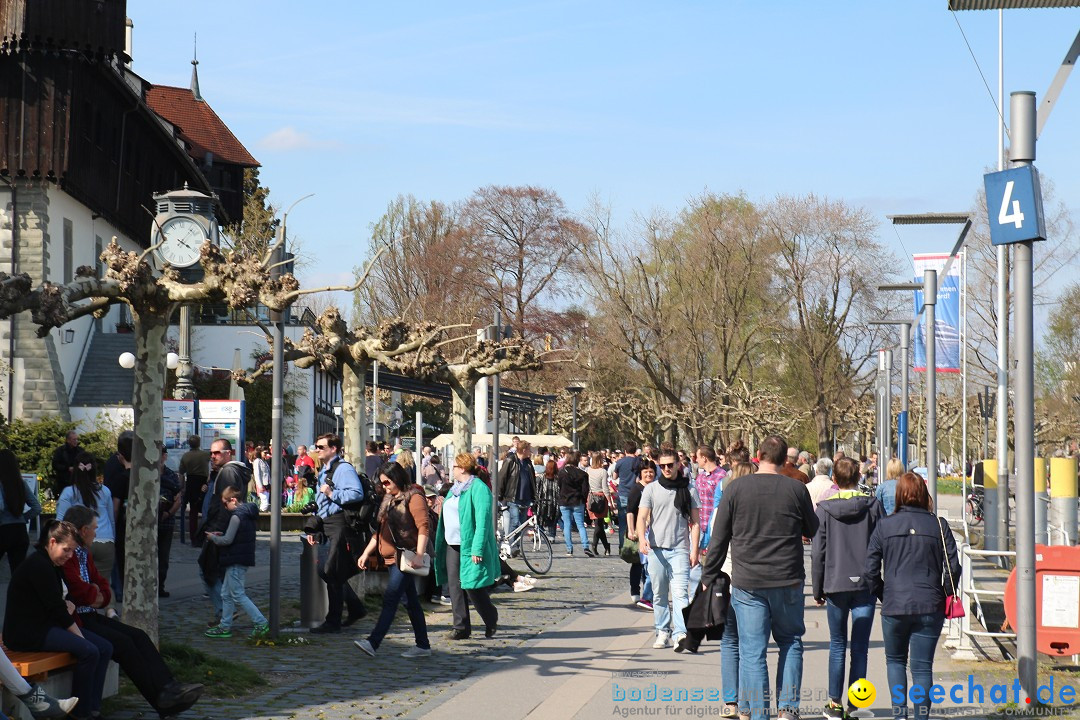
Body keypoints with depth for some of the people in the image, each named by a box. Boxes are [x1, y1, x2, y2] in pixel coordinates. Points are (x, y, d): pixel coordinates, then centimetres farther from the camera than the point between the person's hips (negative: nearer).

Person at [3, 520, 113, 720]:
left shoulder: (51, 565, 16)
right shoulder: (38, 565, -17)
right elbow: (55, 608, -18)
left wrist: (67, 605, -1)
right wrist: (79, 635, -13)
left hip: (46, 625, 11)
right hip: (26, 632, -11)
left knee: (105, 648, -4)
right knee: (89, 651, -26)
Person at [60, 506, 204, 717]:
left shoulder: (84, 554, 20)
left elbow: (103, 587, 22)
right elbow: (79, 591, -23)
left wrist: (100, 596, -1)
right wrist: (94, 594, -1)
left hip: (91, 616, 10)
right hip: (76, 620, -10)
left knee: (138, 636, -8)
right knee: (122, 643, -23)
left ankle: (168, 687, -21)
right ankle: (162, 700, -23)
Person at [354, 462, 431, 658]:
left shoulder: (413, 497, -9)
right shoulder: (389, 499, 19)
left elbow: (423, 527, -18)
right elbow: (381, 530, 25)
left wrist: (419, 554, -28)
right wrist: (366, 553, 19)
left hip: (405, 557, -9)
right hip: (392, 558, 9)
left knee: (390, 599, -15)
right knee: (410, 602, 10)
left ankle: (373, 642, -22)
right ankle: (423, 645, 14)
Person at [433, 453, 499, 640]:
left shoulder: (478, 489, -12)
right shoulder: (455, 489, 16)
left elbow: (482, 520, -18)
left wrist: (477, 548, -24)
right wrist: (439, 544, 14)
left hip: (469, 546, -9)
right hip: (452, 545, 9)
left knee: (472, 587, -6)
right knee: (455, 586, 4)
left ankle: (491, 620, 16)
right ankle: (461, 626, 9)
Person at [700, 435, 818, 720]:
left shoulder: (736, 489, -3)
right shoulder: (797, 490, -3)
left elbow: (718, 539, 0)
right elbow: (814, 532, 10)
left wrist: (708, 578, 9)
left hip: (747, 584, -1)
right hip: (787, 582, 1)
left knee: (752, 651, 4)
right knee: (790, 641, 17)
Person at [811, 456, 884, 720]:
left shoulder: (823, 509, -2)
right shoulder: (872, 506, -2)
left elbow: (817, 553, 0)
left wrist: (818, 589, 9)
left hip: (836, 586, 0)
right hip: (866, 586, 0)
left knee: (837, 646, 12)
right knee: (860, 648, 4)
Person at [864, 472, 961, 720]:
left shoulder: (884, 525, 0)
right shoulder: (938, 525, 0)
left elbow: (870, 570, 0)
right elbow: (953, 568, -2)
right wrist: (944, 597, 11)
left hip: (894, 607, 0)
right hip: (930, 607, 0)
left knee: (895, 660, 18)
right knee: (922, 666, 5)